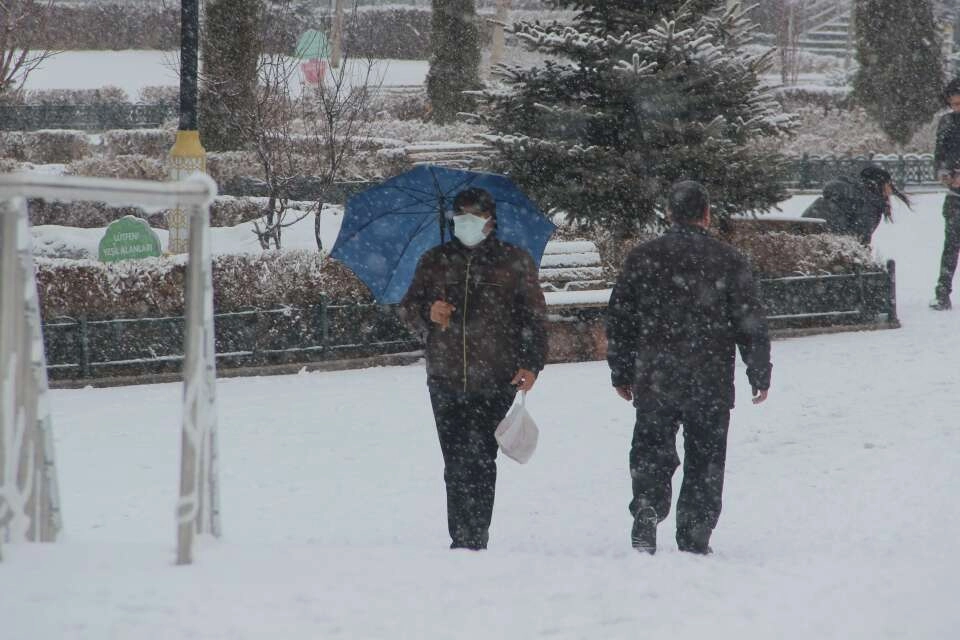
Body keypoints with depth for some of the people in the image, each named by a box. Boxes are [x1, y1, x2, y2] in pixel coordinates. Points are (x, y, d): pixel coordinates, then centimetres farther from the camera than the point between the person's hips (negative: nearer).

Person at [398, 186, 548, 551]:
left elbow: (534, 317, 9)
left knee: (479, 459, -13)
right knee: (455, 464, 1)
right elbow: (407, 309, 17)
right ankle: (460, 538, 6)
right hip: (446, 380, 3)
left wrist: (532, 364, -3)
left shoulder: (515, 262, 8)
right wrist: (428, 312, -6)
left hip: (495, 382, -3)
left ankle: (473, 539, -13)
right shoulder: (435, 261, 15)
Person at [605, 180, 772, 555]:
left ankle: (647, 510, -15)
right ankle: (694, 542, 5)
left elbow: (618, 321, 6)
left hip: (653, 383, 1)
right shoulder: (729, 261, -2)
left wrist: (621, 374, 16)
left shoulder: (642, 258, 2)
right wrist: (760, 376, 10)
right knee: (705, 464, 7)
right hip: (711, 384, -1)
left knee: (652, 454, 9)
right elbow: (751, 324, 0)